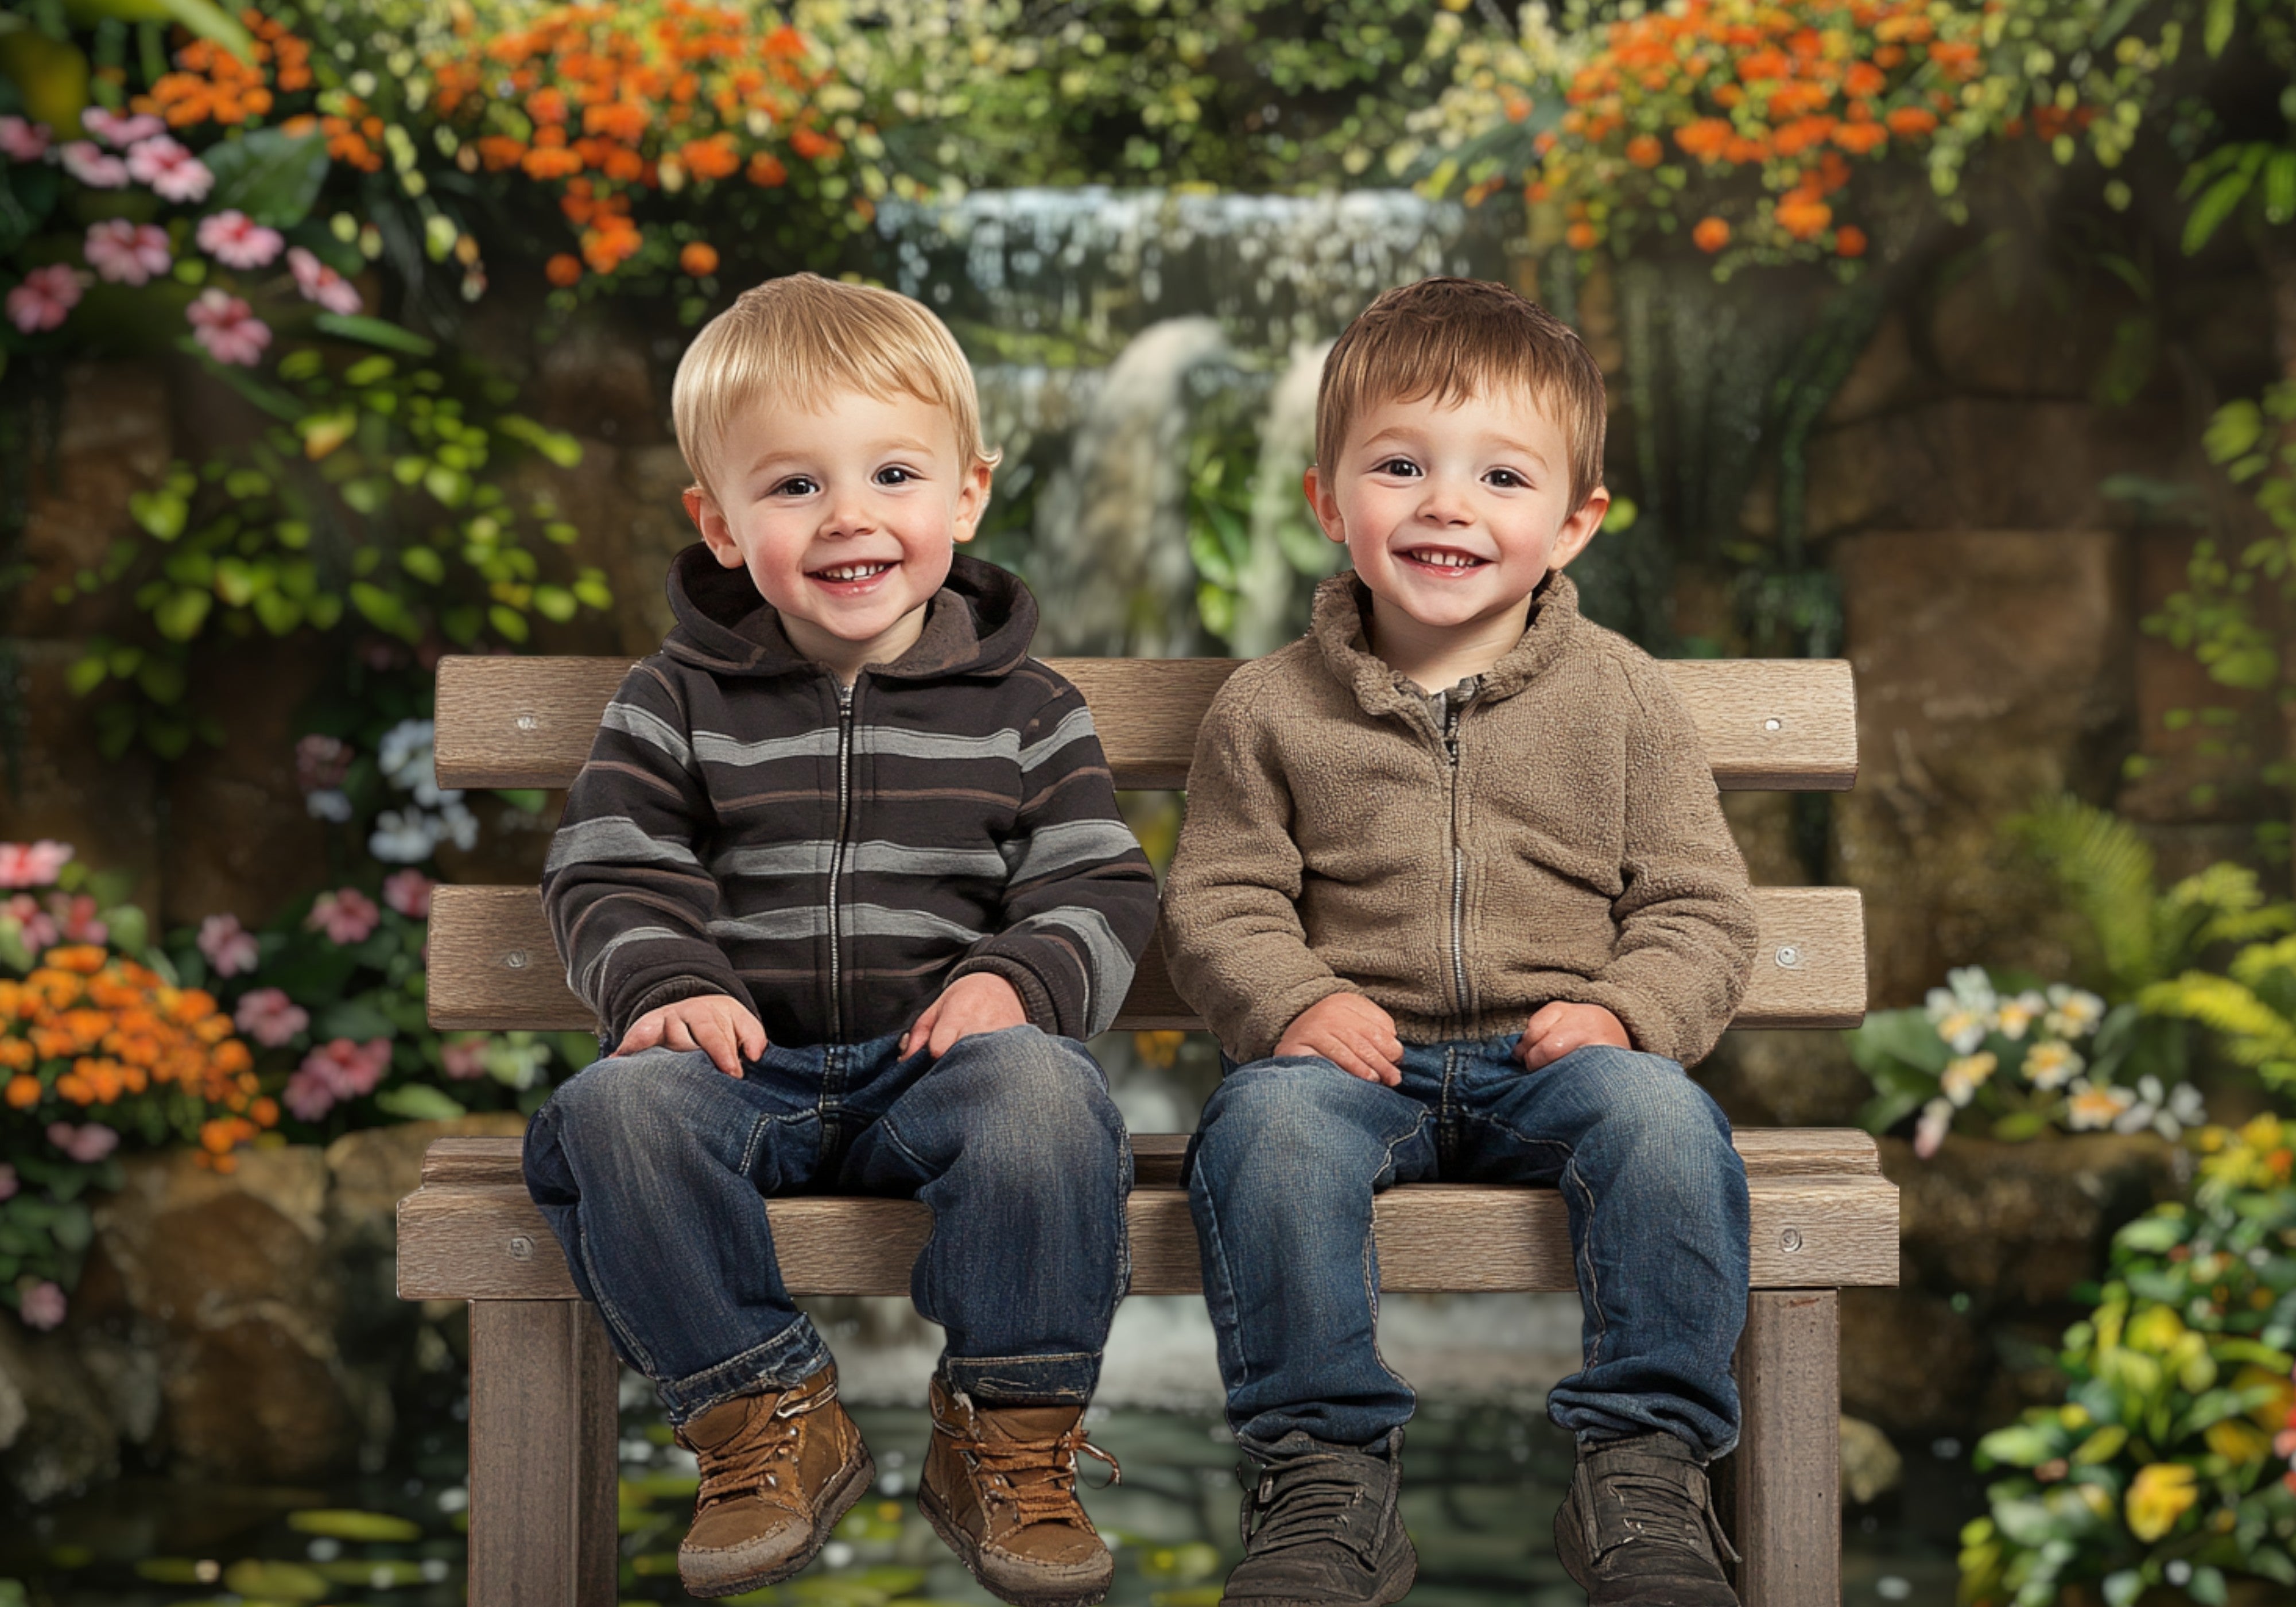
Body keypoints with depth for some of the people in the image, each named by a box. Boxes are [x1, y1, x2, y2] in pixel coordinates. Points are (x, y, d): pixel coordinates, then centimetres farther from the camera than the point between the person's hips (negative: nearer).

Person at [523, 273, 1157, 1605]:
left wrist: (1018, 981, -15)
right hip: (746, 1062, 1)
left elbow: (1100, 892, 6)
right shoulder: (676, 706, 10)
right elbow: (610, 879, 7)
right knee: (618, 1109, -30)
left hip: (943, 1055, -1)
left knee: (1046, 1090, -33)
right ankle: (769, 1420, -12)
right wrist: (668, 984, -14)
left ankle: (1010, 1435, -15)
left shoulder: (1025, 713, 10)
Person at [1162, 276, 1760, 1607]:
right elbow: (1218, 902, 7)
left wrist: (1625, 1011, -13)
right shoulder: (1270, 711, 8)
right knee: (1267, 1124, -32)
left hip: (1556, 1049, 0)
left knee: (1660, 1116, -31)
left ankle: (1650, 1465, -18)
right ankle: (1326, 1470, -22)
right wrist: (1294, 1001, -13)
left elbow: (1702, 906, 6)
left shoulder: (1620, 697, 7)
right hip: (1356, 1051, 0)